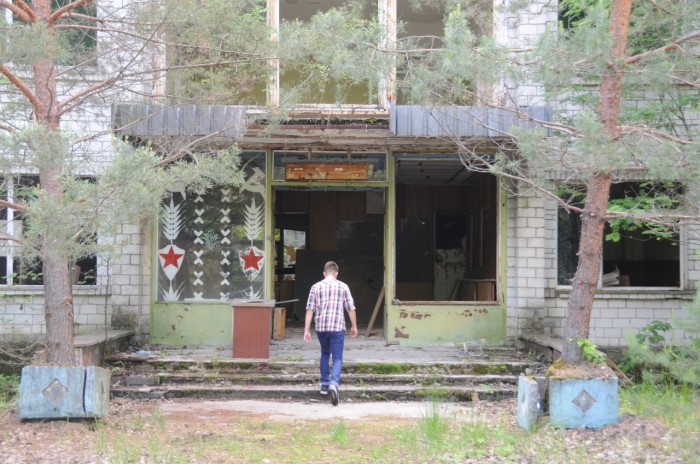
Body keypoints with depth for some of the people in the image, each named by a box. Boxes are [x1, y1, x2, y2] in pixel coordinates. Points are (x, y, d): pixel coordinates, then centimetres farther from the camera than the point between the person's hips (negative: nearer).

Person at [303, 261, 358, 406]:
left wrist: (307, 330, 3)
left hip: (321, 327, 2)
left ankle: (324, 384, 26)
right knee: (337, 358, 0)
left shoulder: (316, 287, 4)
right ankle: (334, 384, -24)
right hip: (338, 328, -2)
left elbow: (310, 310, 1)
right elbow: (351, 308, 3)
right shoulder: (343, 287, 2)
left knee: (324, 354, 25)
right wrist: (354, 326, 15)